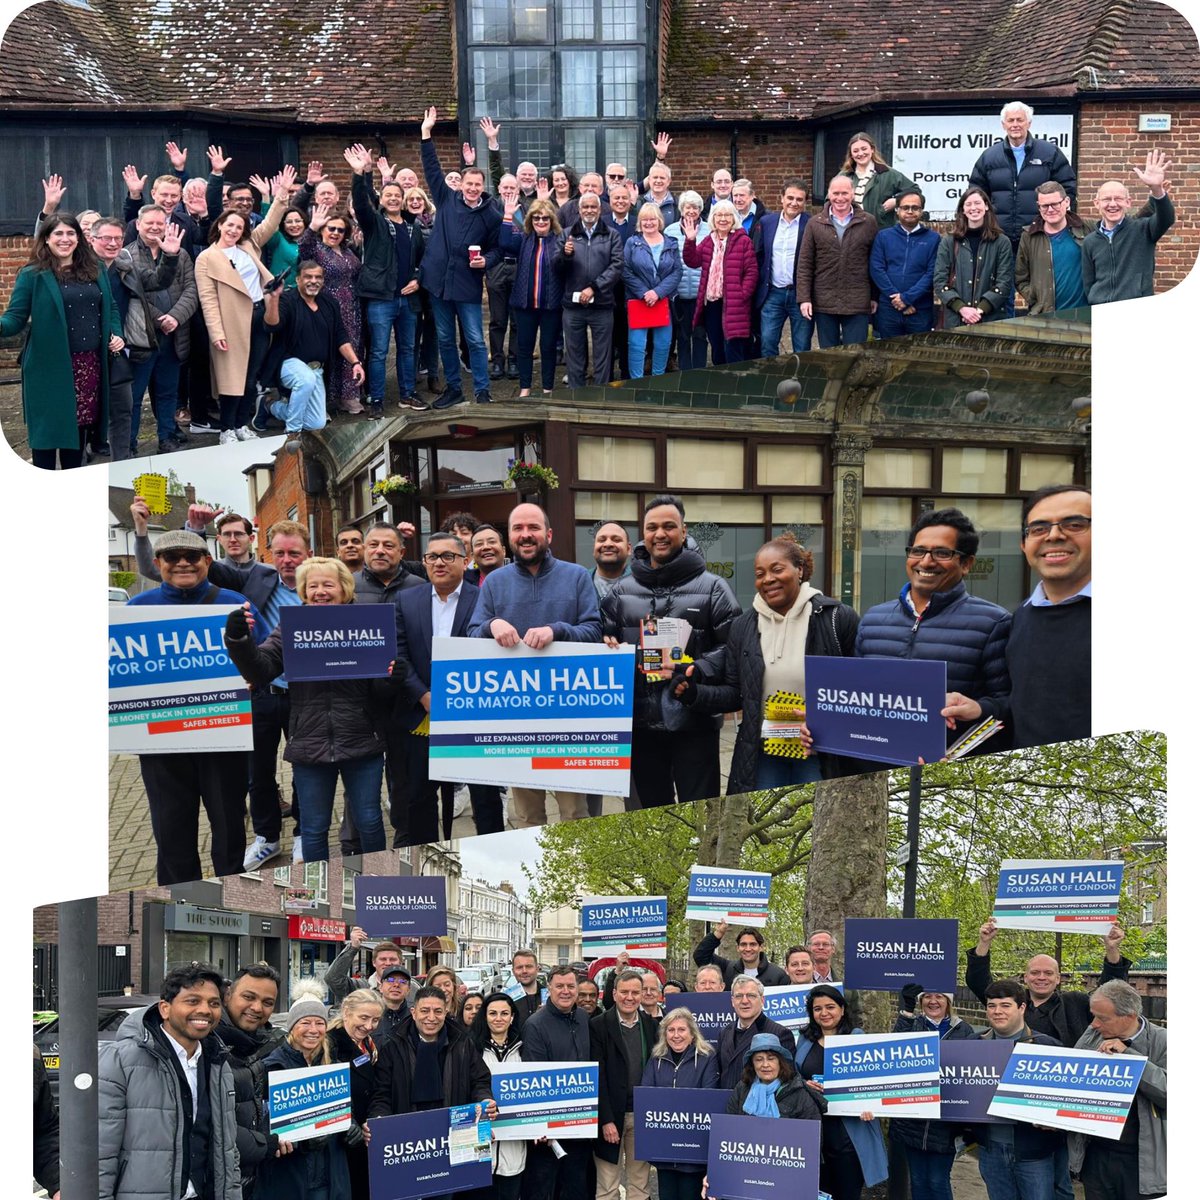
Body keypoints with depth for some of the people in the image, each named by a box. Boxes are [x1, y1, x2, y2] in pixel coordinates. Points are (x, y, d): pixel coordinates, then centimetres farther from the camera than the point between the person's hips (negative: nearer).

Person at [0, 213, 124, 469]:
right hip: (49, 366, -5)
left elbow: (110, 308, 21)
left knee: (80, 424, 11)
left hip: (89, 364, 5)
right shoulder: (32, 275, -5)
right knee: (48, 426, 0)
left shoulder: (95, 272, 11)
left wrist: (117, 335, 3)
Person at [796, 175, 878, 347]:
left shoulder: (868, 223, 4)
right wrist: (804, 298, -3)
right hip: (824, 303, 1)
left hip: (858, 304, -1)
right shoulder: (815, 224, 5)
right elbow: (804, 264, 4)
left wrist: (875, 297, 5)